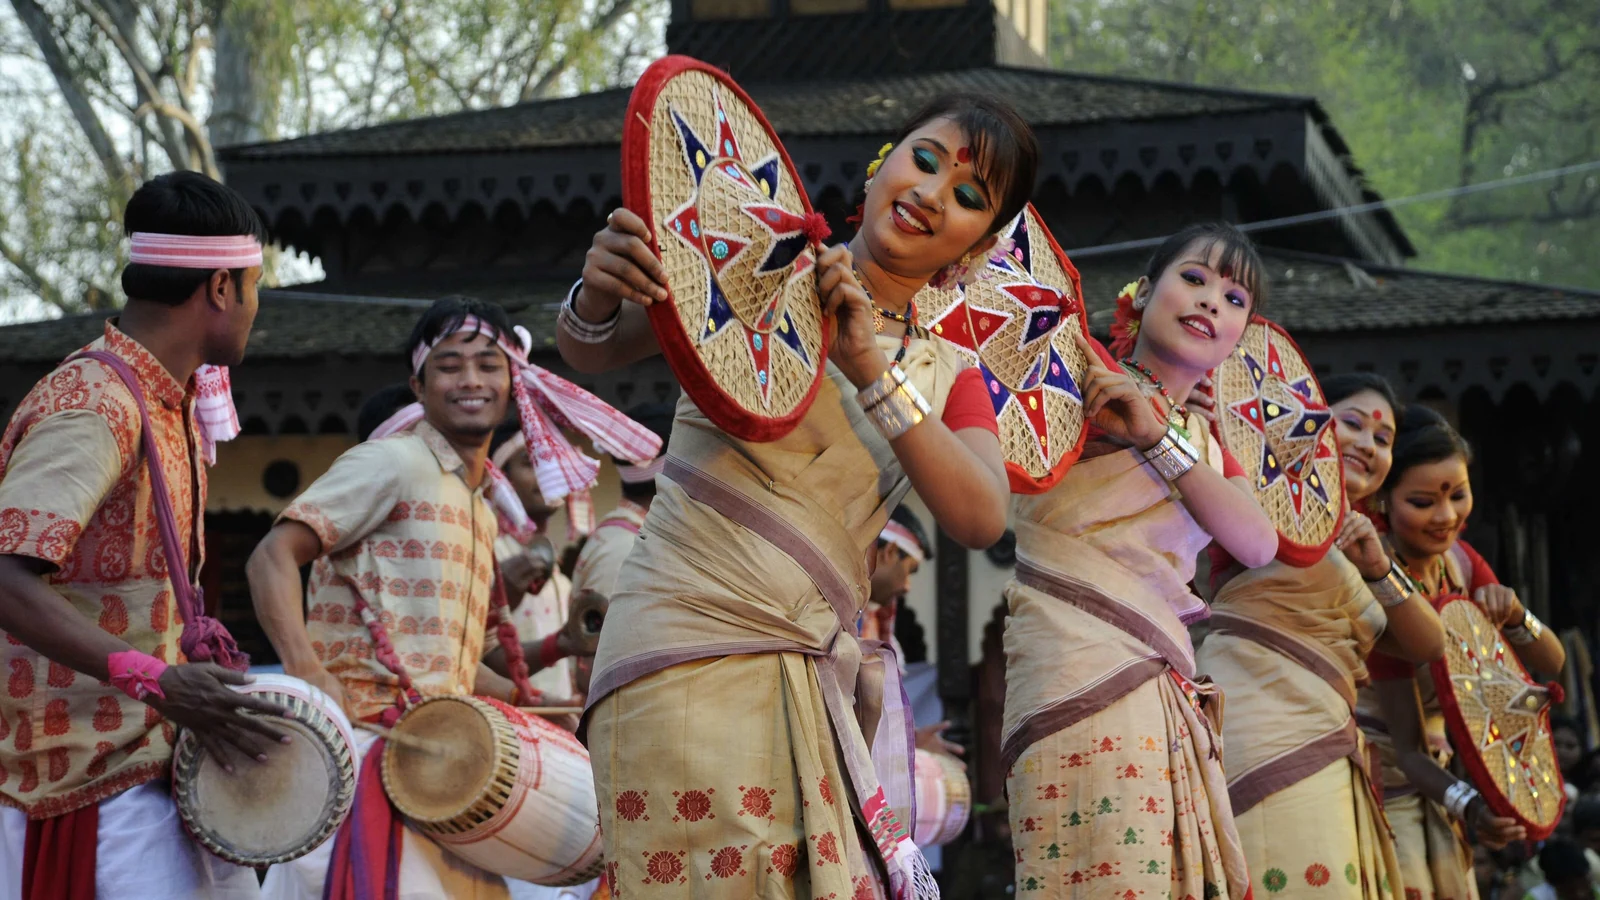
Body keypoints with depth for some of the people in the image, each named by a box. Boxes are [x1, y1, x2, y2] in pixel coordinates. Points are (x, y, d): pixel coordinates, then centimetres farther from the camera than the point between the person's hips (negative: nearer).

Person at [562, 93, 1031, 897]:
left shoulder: (947, 373, 14)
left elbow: (981, 520, -5)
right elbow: (593, 354, -4)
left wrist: (874, 373, -15)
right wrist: (597, 300, -28)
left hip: (815, 677, 5)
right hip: (694, 653, -5)